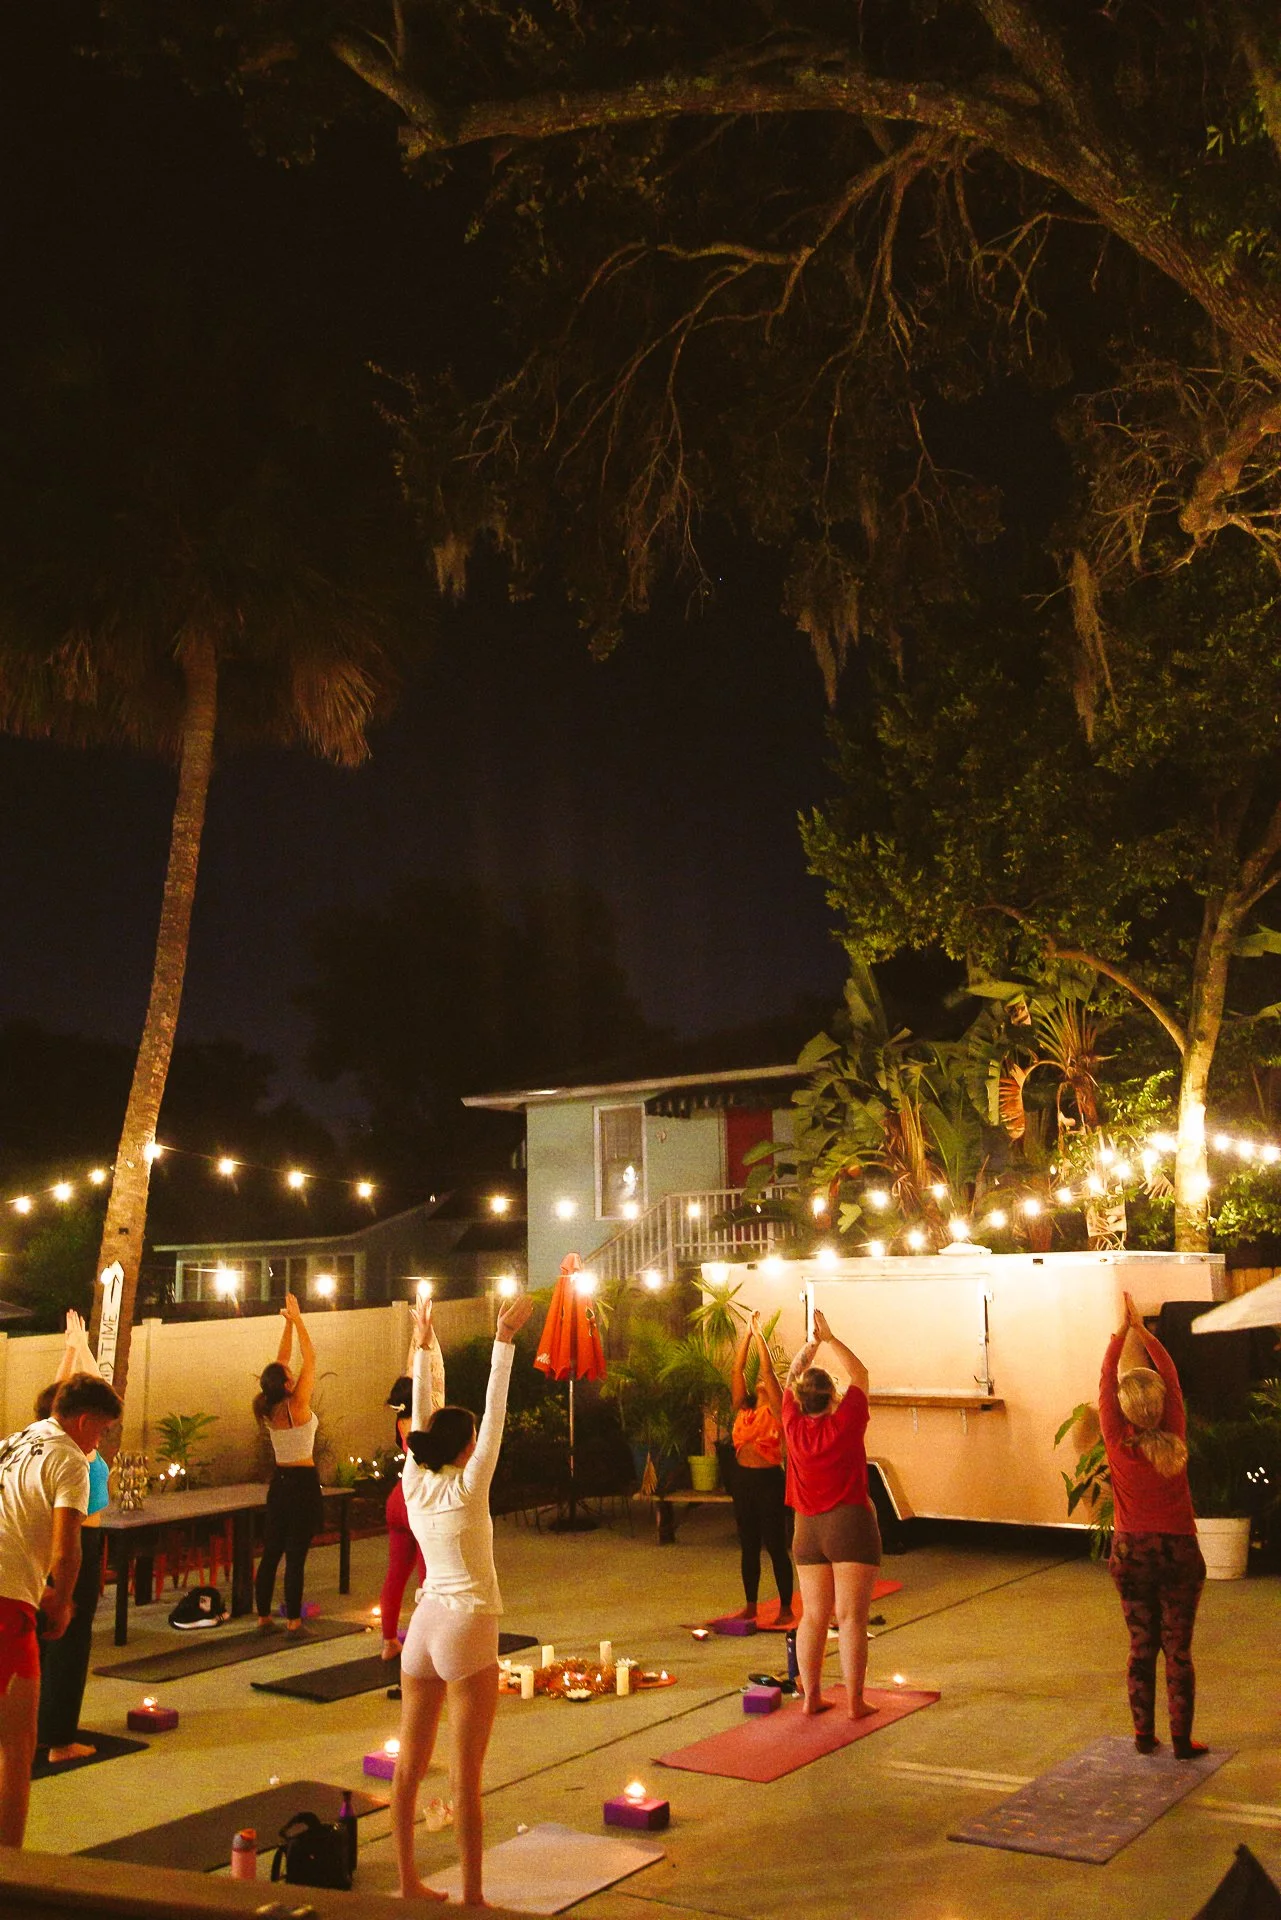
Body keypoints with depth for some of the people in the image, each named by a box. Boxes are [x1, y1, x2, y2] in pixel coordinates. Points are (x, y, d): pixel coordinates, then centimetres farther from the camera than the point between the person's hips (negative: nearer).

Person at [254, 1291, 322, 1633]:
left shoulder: (269, 1410, 0)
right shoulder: (297, 1407, -16)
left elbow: (282, 1359, 8)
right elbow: (310, 1358, -12)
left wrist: (288, 1323, 7)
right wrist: (298, 1320, -6)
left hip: (279, 1482, 7)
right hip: (303, 1483, -6)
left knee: (270, 1553, 11)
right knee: (296, 1557, -3)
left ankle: (263, 1615, 18)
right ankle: (293, 1620, 0)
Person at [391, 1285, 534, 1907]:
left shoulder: (414, 1484, 0)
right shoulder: (466, 1489, -14)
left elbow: (421, 1415, 9)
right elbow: (495, 1413, -18)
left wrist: (423, 1346, 14)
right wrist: (504, 1340, -18)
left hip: (423, 1624, 7)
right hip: (467, 1629, -6)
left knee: (410, 1764, 12)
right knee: (466, 1774, 0)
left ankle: (408, 1883, 22)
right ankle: (471, 1897, 7)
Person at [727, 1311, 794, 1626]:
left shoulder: (776, 1411, -4)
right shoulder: (743, 1409, 9)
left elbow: (768, 1369, -13)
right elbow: (737, 1369, 4)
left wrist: (759, 1334, -10)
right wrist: (747, 1333, 0)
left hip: (770, 1480, -6)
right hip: (743, 1479, 6)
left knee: (776, 1546, -1)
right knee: (748, 1546, 12)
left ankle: (786, 1609, 7)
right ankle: (751, 1606, 21)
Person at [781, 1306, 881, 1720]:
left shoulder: (794, 1427, -3)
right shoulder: (844, 1424, -12)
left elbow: (791, 1379, 13)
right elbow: (860, 1374, 1)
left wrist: (812, 1343, 20)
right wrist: (830, 1338, 8)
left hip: (807, 1530, 4)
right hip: (850, 1524, -4)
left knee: (813, 1616, 11)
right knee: (851, 1618, -2)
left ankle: (810, 1697, 14)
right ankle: (855, 1701, 0)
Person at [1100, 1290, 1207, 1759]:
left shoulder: (1118, 1444, -13)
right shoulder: (1174, 1441, -12)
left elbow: (1105, 1384, -2)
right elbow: (1171, 1378, -3)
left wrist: (1122, 1332, 5)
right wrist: (1141, 1330, 3)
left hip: (1132, 1551, 1)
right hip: (1178, 1551, -1)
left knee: (1141, 1647, 12)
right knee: (1178, 1650, 5)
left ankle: (1144, 1735, 17)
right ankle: (1181, 1741, 9)